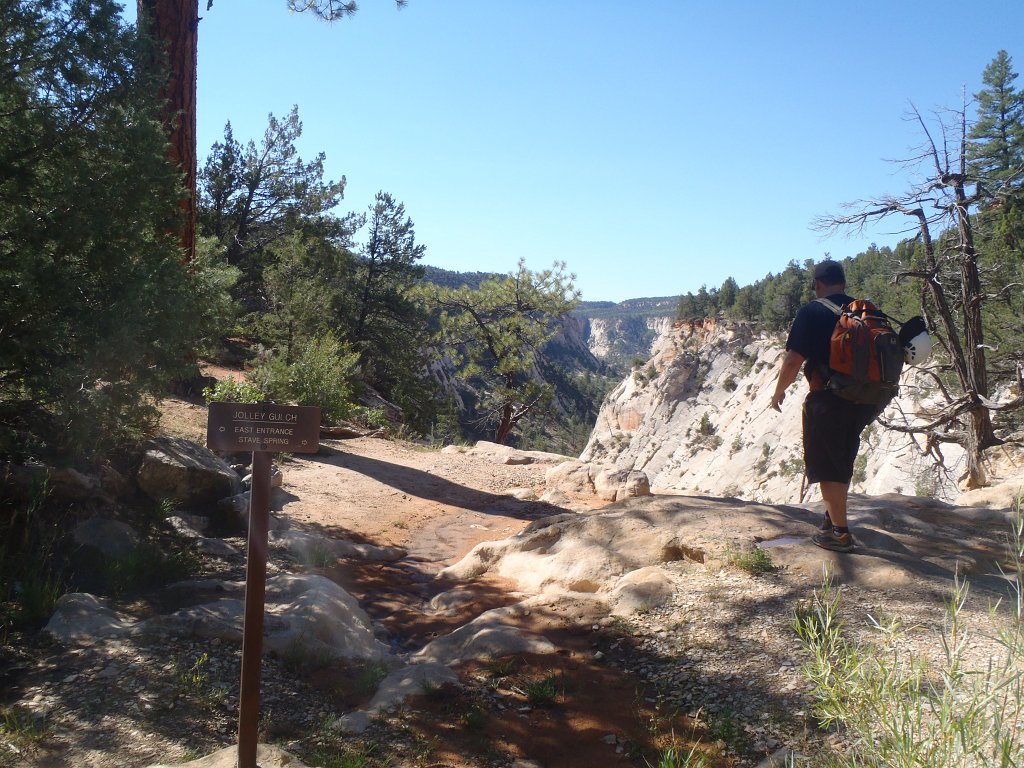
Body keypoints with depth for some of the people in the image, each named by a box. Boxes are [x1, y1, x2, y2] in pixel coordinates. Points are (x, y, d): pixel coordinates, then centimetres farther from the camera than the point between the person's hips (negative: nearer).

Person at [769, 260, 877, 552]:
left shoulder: (811, 312, -10)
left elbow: (794, 360, -14)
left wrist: (779, 391, 2)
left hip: (827, 401, -6)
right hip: (863, 402, 7)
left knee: (828, 468, 2)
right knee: (843, 464, 21)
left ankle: (840, 532, 4)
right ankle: (834, 515, 35)